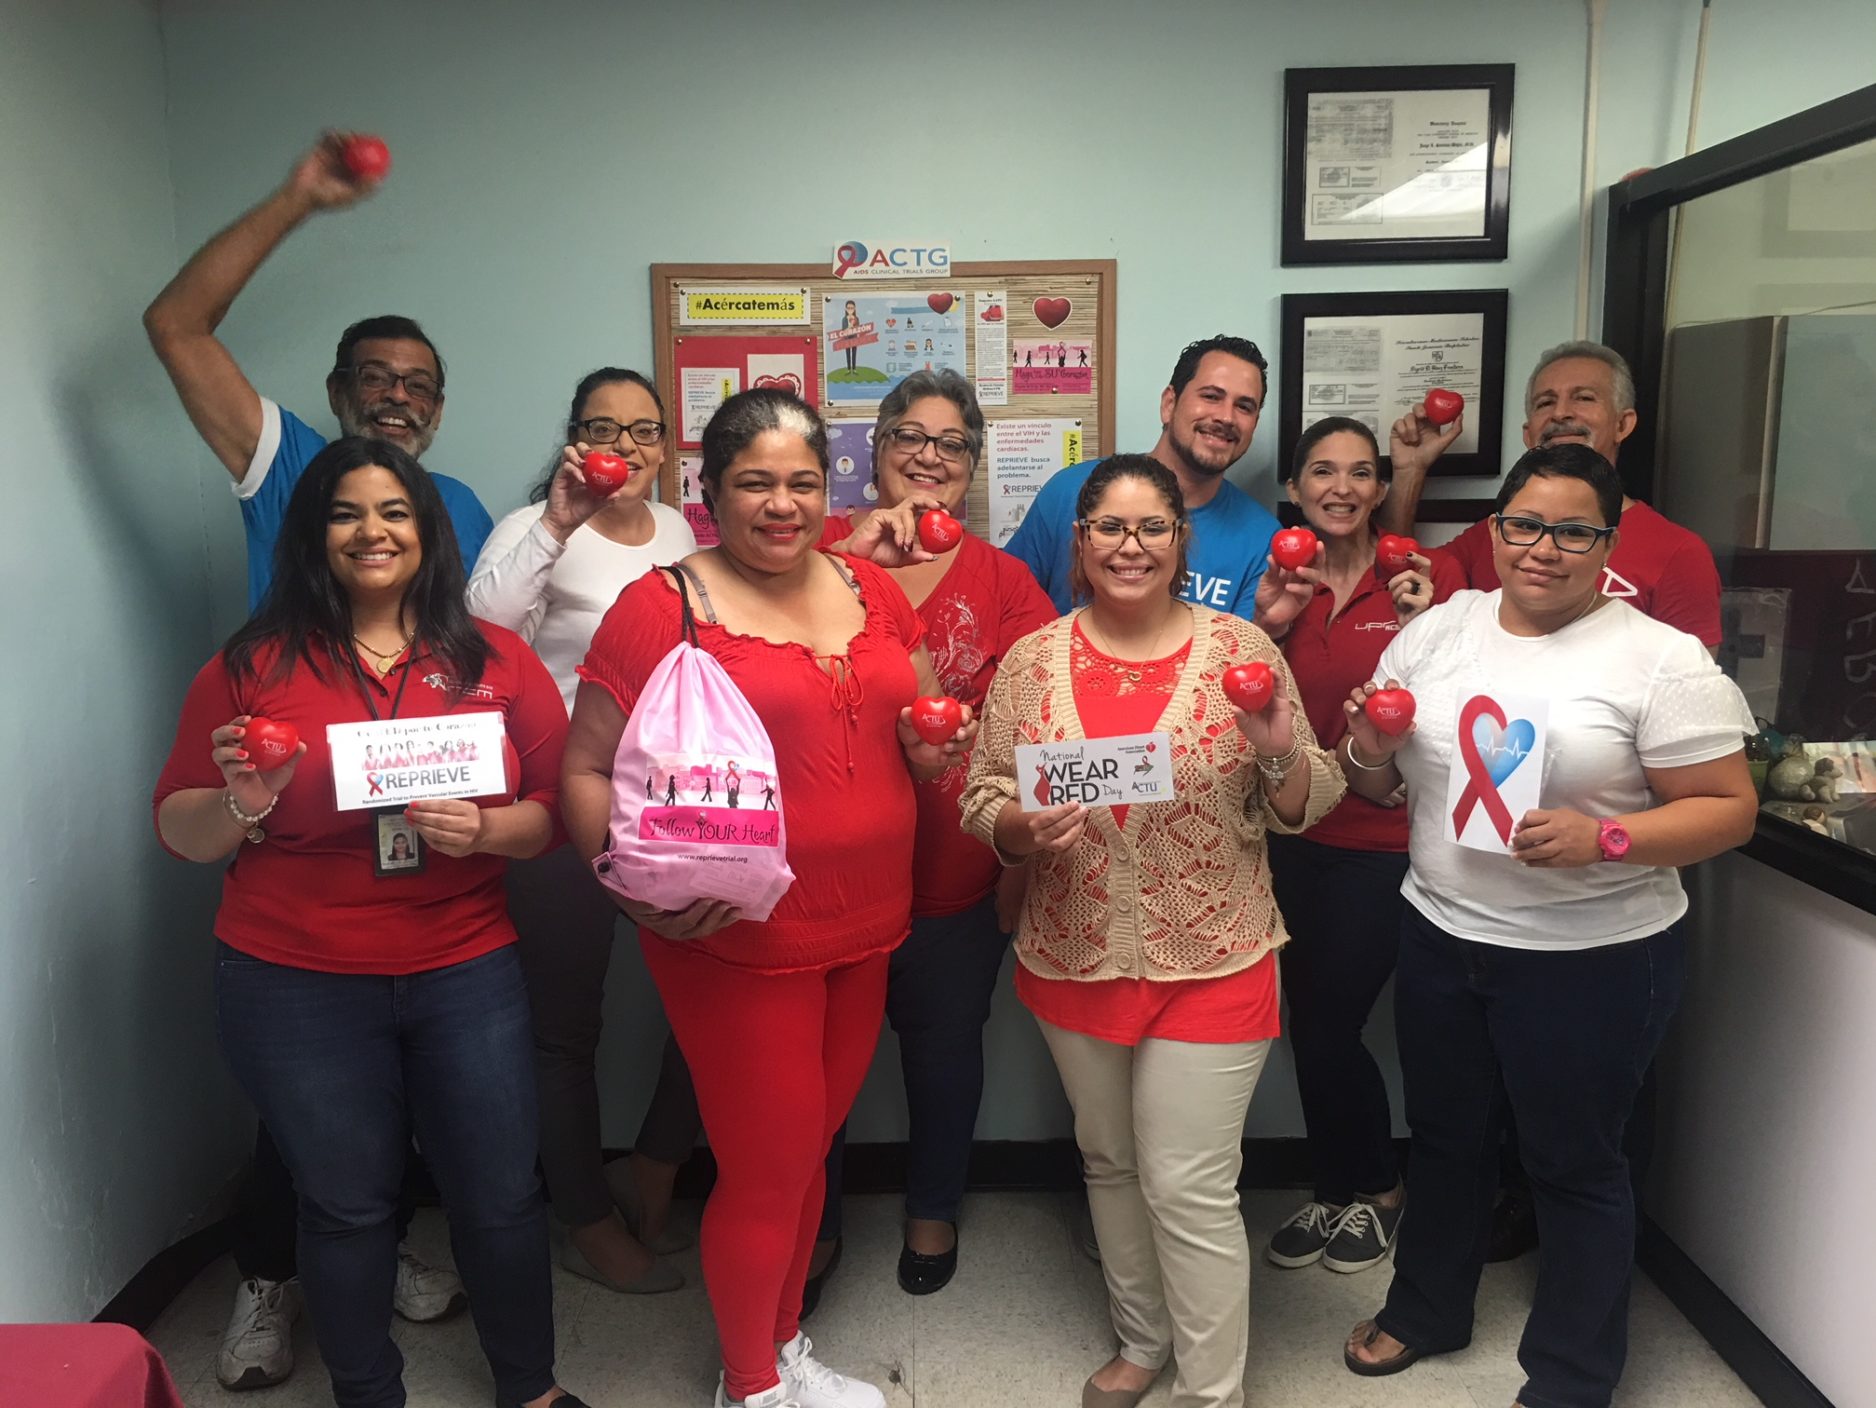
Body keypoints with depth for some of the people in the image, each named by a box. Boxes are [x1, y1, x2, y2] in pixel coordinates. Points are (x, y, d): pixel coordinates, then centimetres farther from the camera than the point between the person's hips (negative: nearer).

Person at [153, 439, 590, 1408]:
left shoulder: (496, 661, 1)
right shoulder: (252, 666, 0)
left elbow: (557, 807, 1)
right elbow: (180, 832, 3)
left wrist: (485, 829, -18)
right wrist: (241, 805, -17)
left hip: (467, 974, 1)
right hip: (295, 989, 0)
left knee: (499, 1195, 9)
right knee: (345, 1207, 14)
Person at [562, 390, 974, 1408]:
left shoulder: (870, 590, 8)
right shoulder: (661, 607, -9)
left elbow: (914, 728, 18)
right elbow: (586, 770, -9)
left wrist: (935, 744, -5)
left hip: (865, 929, 6)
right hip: (734, 938, -5)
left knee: (808, 1149, 20)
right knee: (768, 1169, 6)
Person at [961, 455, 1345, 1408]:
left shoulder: (1241, 650, -5)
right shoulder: (1031, 662, -1)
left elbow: (1303, 808, 0)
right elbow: (981, 797, 3)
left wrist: (1281, 753, -21)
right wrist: (1020, 827, -18)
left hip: (1212, 964, -3)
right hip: (1074, 961, 3)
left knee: (1189, 1188, 2)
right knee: (1109, 1161, 20)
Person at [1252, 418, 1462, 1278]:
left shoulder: (1428, 580, -6)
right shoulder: (1280, 584, 5)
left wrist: (1421, 626, -21)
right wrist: (1269, 624, -7)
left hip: (1385, 841, -4)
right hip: (1298, 839, 4)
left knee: (1327, 1026, 0)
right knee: (1312, 1024, 12)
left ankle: (1378, 1189, 27)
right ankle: (1334, 1193, 34)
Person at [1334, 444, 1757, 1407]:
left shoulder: (1661, 661, -13)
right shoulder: (1436, 630, 2)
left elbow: (1729, 810, -12)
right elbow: (1377, 784, 9)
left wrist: (1602, 838, -28)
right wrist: (1369, 748, -14)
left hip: (1593, 958, -4)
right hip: (1440, 938, 5)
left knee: (1573, 1163, 11)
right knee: (1444, 1137, 21)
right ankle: (1426, 1309, 45)